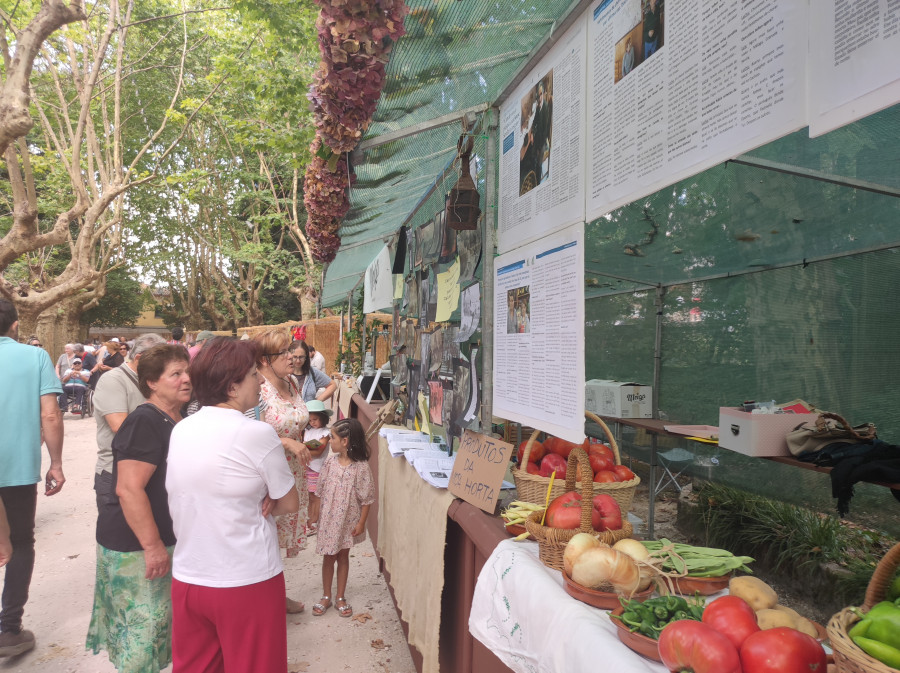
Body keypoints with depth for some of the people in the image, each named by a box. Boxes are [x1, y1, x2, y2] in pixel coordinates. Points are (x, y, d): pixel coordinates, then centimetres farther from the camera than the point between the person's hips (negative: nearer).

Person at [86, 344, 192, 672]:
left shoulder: (176, 422, 7)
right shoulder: (144, 422, -20)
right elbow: (128, 489, -27)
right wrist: (152, 545, -25)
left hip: (165, 539, 9)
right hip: (136, 546, -9)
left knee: (163, 621, 19)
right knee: (144, 625, 2)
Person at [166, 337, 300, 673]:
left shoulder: (180, 430, 0)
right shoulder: (257, 433, -19)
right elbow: (289, 504, -9)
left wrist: (253, 503, -1)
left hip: (187, 579, 6)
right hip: (247, 583, -6)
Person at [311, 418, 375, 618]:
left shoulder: (361, 467, -18)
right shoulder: (330, 462, -5)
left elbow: (367, 498, -12)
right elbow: (321, 490, 4)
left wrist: (361, 523, -10)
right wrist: (316, 514, 7)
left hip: (348, 521, -3)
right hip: (329, 519, 3)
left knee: (343, 557, 13)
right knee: (328, 557, 13)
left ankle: (340, 598, 29)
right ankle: (326, 597, 30)